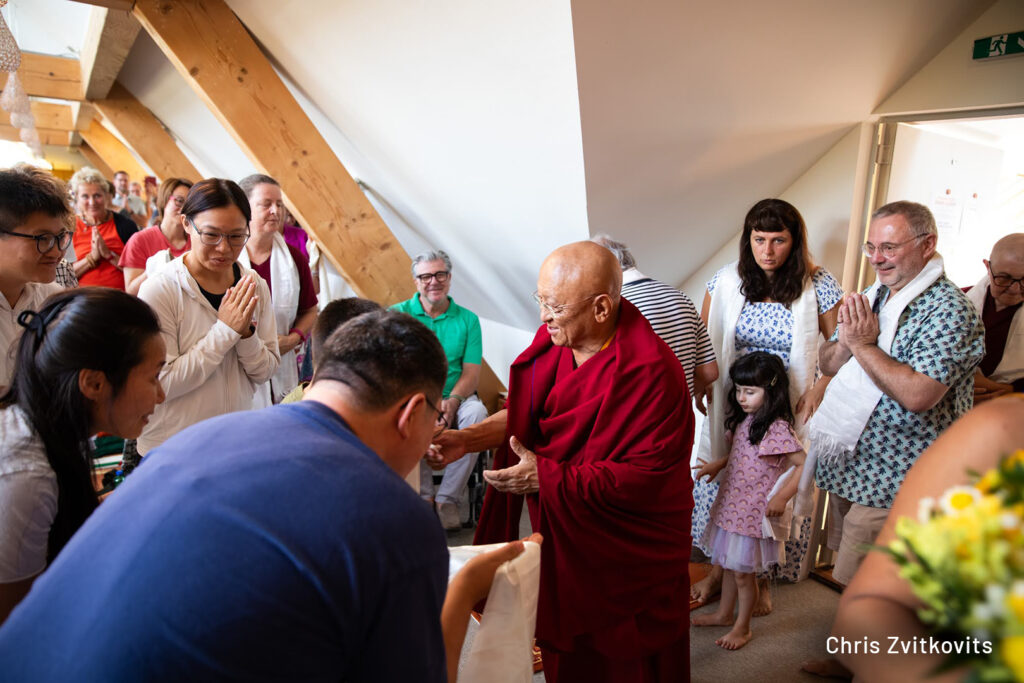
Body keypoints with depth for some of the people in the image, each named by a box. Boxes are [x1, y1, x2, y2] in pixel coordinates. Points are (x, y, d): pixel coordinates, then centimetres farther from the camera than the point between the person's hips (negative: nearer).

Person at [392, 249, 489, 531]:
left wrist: (452, 401, -21)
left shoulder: (467, 319, 7)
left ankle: (447, 497, -18)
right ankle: (423, 496, -17)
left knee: (477, 412, -30)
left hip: (455, 399, 2)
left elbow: (471, 373, 1)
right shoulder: (397, 315, 4)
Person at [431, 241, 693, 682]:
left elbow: (645, 476, -26)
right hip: (561, 534, 6)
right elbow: (526, 415, 8)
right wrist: (467, 439, -7)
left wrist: (548, 478, -25)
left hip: (627, 554, -6)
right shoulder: (553, 340, -5)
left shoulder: (651, 372, -26)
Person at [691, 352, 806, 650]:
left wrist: (782, 497, -25)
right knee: (729, 565, 23)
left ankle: (742, 627, 28)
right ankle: (724, 614, 41)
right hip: (730, 504, 8)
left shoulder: (777, 428, -21)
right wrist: (717, 465, 6)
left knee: (743, 572, 8)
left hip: (753, 513, -8)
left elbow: (803, 464, -21)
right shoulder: (744, 420, 3)